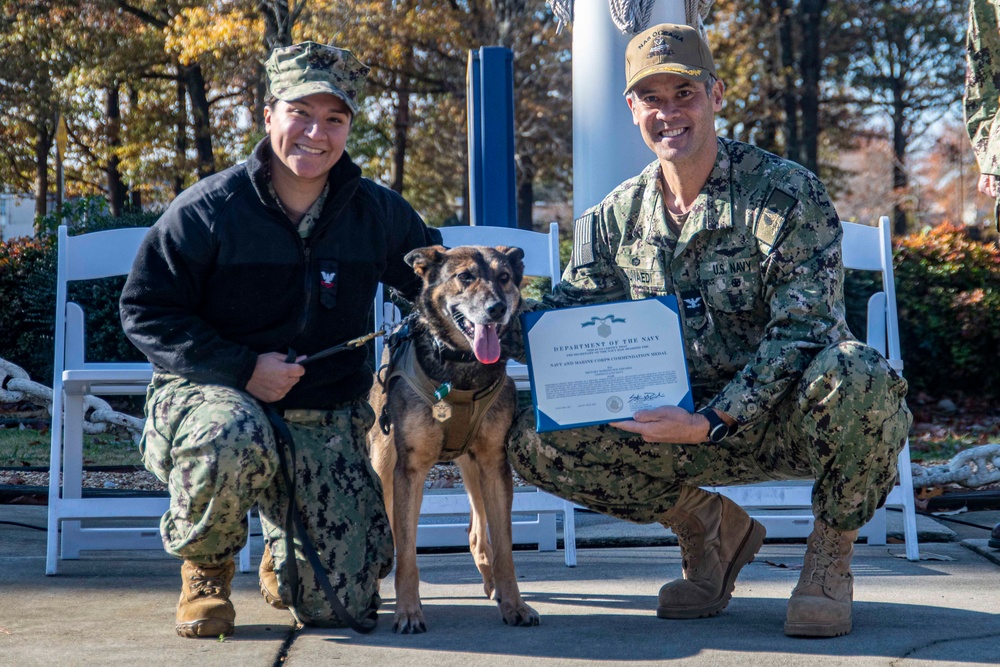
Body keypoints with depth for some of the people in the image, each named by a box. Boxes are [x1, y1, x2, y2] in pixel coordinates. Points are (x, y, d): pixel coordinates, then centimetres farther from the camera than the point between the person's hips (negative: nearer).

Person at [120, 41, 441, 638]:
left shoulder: (379, 214, 2)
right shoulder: (208, 209, -9)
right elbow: (145, 310, -7)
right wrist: (242, 368, -17)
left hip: (327, 419, 3)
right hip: (211, 393, -2)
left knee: (344, 605, -8)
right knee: (231, 439, -42)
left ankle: (284, 556, 32)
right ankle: (206, 570, -7)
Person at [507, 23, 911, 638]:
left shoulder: (789, 194, -11)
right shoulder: (616, 217, 5)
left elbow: (803, 331, -19)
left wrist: (711, 421, -29)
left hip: (784, 419, -4)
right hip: (684, 427, 4)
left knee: (857, 376, -39)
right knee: (536, 440, -16)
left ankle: (832, 551, -8)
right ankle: (708, 525, 5)